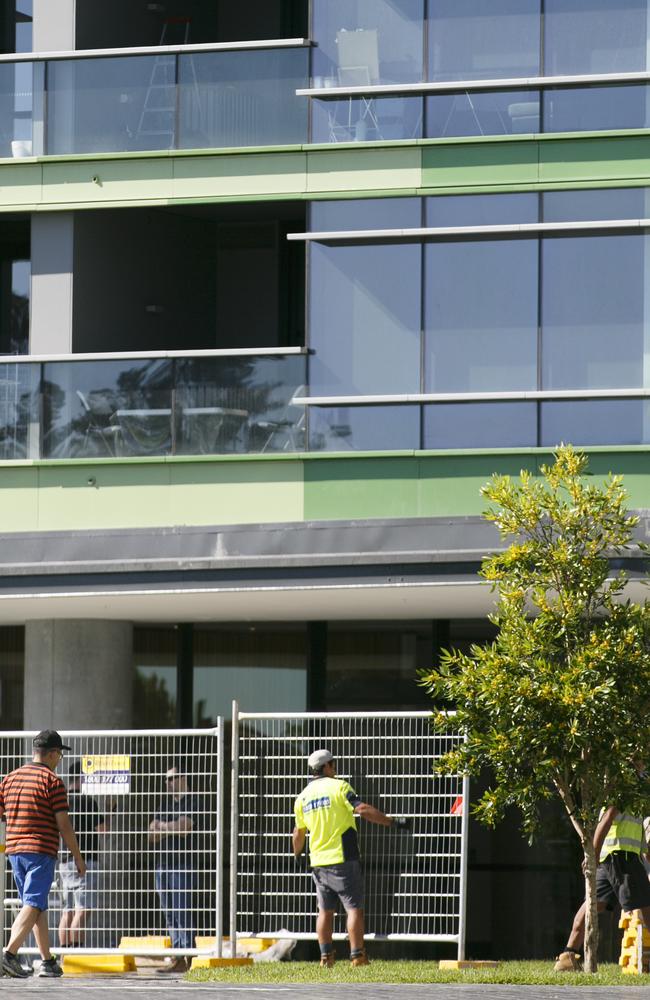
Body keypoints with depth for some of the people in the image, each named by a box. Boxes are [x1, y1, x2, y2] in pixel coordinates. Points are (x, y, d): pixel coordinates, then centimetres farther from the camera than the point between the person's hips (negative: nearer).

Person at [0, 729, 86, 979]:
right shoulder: (52, 781, -7)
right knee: (33, 905, -10)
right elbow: (63, 824, -9)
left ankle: (47, 961, 20)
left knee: (38, 905, 16)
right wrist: (78, 858, -3)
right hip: (41, 851, -7)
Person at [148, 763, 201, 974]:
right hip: (163, 863, 8)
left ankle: (186, 958, -11)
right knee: (170, 914, 6)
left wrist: (162, 826, 0)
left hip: (183, 864, -8)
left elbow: (182, 827, -16)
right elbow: (152, 835, 14)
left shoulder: (191, 803, -2)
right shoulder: (165, 804, 20)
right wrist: (172, 829, -5)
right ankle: (177, 958, 7)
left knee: (182, 911, -11)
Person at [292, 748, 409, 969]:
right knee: (354, 907, -3)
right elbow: (363, 810, -20)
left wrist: (297, 855, 38)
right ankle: (357, 955, -8)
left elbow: (298, 833, 20)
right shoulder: (338, 787, -7)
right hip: (342, 859, -5)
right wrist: (393, 821, -18)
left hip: (319, 863, 5)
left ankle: (326, 956, 8)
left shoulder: (302, 797, 11)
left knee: (325, 910, 11)